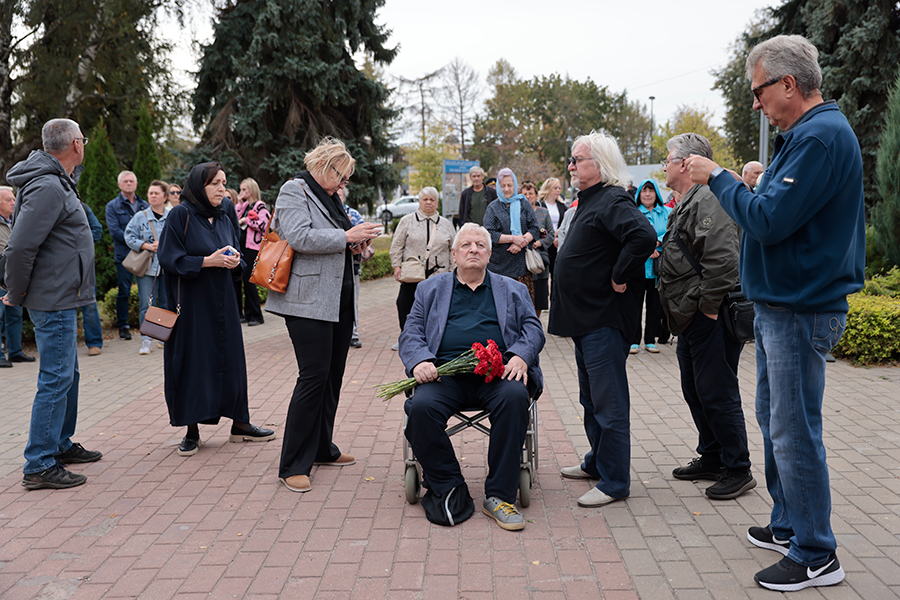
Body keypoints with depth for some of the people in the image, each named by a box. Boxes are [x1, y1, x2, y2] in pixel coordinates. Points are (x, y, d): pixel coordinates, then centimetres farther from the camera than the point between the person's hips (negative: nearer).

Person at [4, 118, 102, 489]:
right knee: (56, 379, -6)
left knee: (67, 373, 19)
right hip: (55, 301, -10)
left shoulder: (58, 182, 13)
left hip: (61, 300, 10)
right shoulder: (48, 188, -19)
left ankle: (61, 444, 32)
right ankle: (39, 466, 0)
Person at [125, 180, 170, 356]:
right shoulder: (140, 217, 4)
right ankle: (146, 340, -1)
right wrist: (147, 246, -10)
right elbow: (129, 237, 2)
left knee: (167, 304, 8)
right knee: (147, 304, -5)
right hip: (147, 267, -1)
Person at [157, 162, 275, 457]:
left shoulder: (225, 215, 10)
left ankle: (239, 424, 19)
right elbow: (169, 258, -12)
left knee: (229, 358, 8)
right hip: (191, 303, -5)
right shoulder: (181, 215, -8)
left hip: (222, 301, 5)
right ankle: (192, 431, 11)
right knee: (192, 362, 0)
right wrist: (207, 261, -20)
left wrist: (234, 262, -7)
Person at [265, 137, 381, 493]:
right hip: (309, 302, -9)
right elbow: (299, 237, -20)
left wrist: (354, 246, 9)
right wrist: (346, 237, -16)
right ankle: (293, 465, -3)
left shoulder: (329, 197, 22)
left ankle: (322, 449, 25)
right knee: (314, 376, -11)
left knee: (333, 374, 12)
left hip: (339, 301, 9)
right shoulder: (294, 191, -4)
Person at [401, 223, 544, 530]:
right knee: (421, 407, -30)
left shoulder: (513, 290, 24)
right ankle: (450, 492, -13)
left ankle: (499, 496, -23)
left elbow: (533, 328, 13)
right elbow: (411, 334, 13)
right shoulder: (430, 289, 23)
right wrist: (420, 361, -9)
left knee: (514, 397, -34)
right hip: (445, 372, 0)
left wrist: (520, 356, -9)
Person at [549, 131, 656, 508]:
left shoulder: (613, 201, -16)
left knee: (608, 402, -3)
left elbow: (644, 236, -33)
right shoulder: (590, 201, 16)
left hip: (604, 320, -11)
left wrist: (619, 278, -23)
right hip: (586, 320, 11)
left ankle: (614, 482, 6)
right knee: (592, 400, 20)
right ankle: (597, 463, 35)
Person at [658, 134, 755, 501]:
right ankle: (711, 459, 31)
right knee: (695, 390, 18)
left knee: (717, 394, -3)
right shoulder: (688, 202, 18)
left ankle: (738, 470, 10)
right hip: (691, 320, 11)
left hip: (709, 320, -11)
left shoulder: (709, 201, -17)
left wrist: (708, 307, -21)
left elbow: (722, 260, -27)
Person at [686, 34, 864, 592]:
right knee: (775, 421, 18)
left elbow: (769, 220, -23)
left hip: (800, 311, -11)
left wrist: (719, 178, -11)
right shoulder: (804, 134, 16)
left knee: (794, 432, -2)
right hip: (781, 303, 11)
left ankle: (816, 555, 11)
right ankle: (788, 525, 32)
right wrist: (742, 185, 7)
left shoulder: (822, 136, -18)